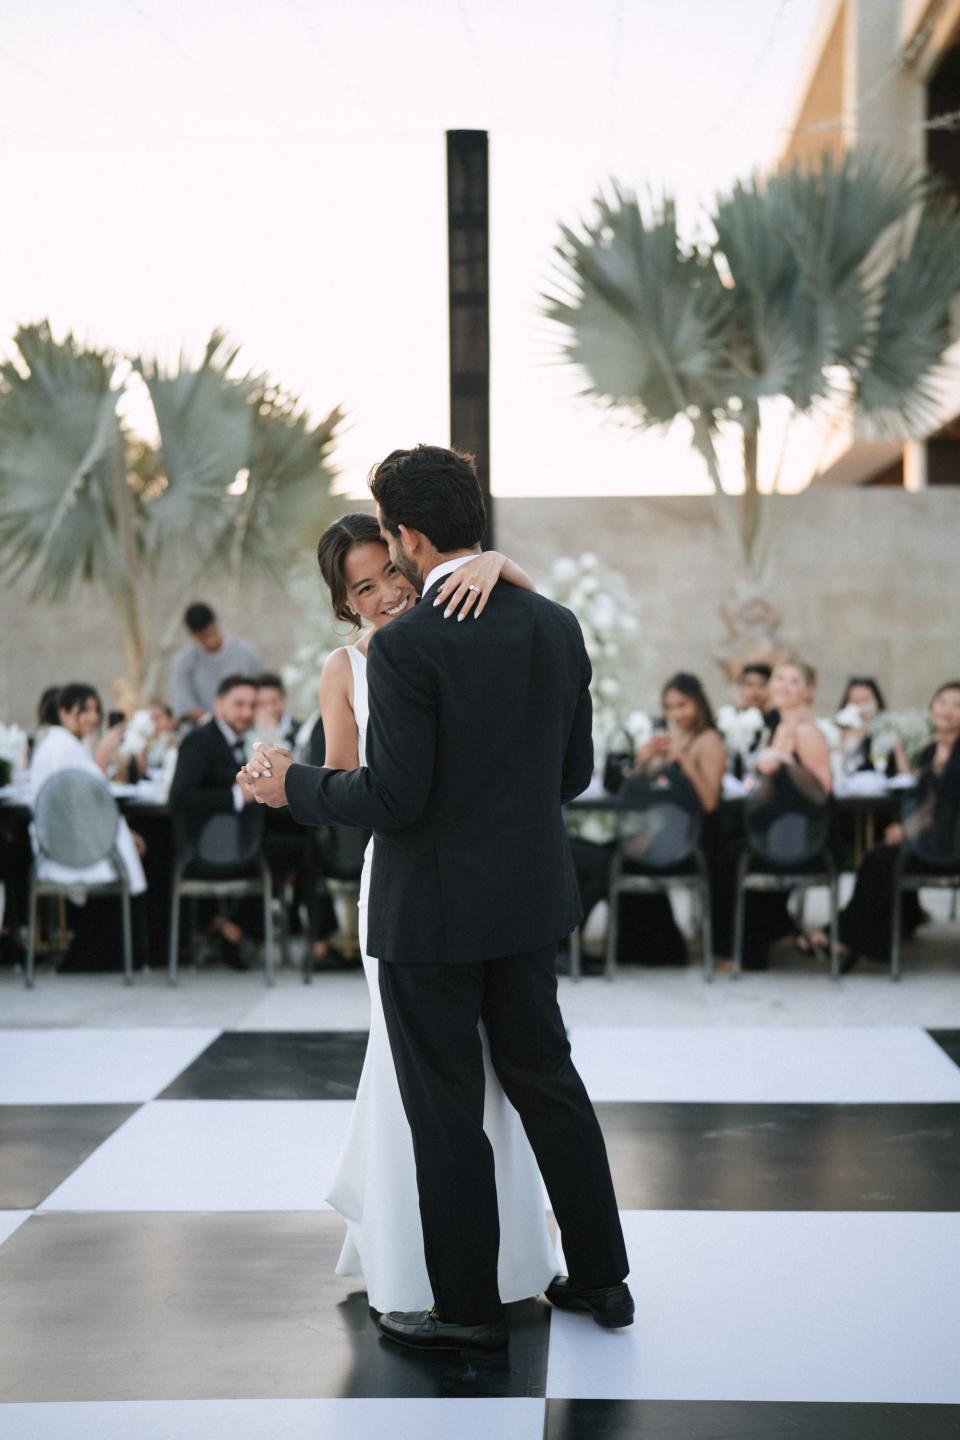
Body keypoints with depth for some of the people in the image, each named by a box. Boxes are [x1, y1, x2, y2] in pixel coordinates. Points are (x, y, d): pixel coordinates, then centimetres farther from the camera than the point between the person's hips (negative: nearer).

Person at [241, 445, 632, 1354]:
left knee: (446, 1110, 6)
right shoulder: (557, 626, 2)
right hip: (529, 899, 7)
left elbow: (394, 795, -20)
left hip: (432, 911, -6)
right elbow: (575, 772, 9)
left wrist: (293, 787, -3)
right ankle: (601, 1277, 27)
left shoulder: (405, 644, -18)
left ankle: (468, 1308, 17)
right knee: (545, 1078, 19)